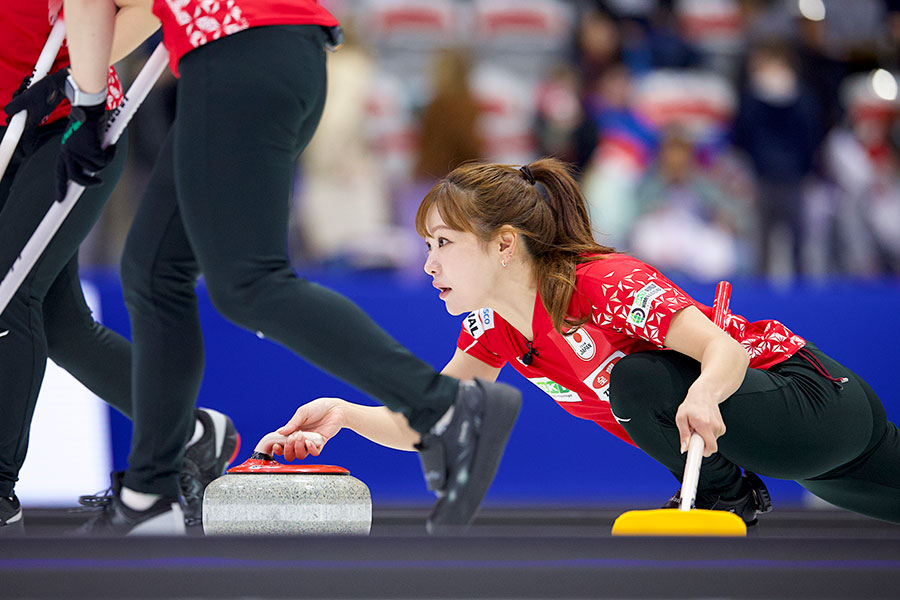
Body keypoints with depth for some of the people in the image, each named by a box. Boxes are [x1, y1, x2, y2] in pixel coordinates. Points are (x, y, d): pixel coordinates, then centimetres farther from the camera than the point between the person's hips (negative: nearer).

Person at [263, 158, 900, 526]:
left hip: (813, 398, -8)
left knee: (639, 380, -31)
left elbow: (726, 350, -37)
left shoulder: (607, 285, -30)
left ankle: (728, 495, -8)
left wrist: (703, 394, -59)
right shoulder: (493, 325, -6)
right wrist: (345, 414, -25)